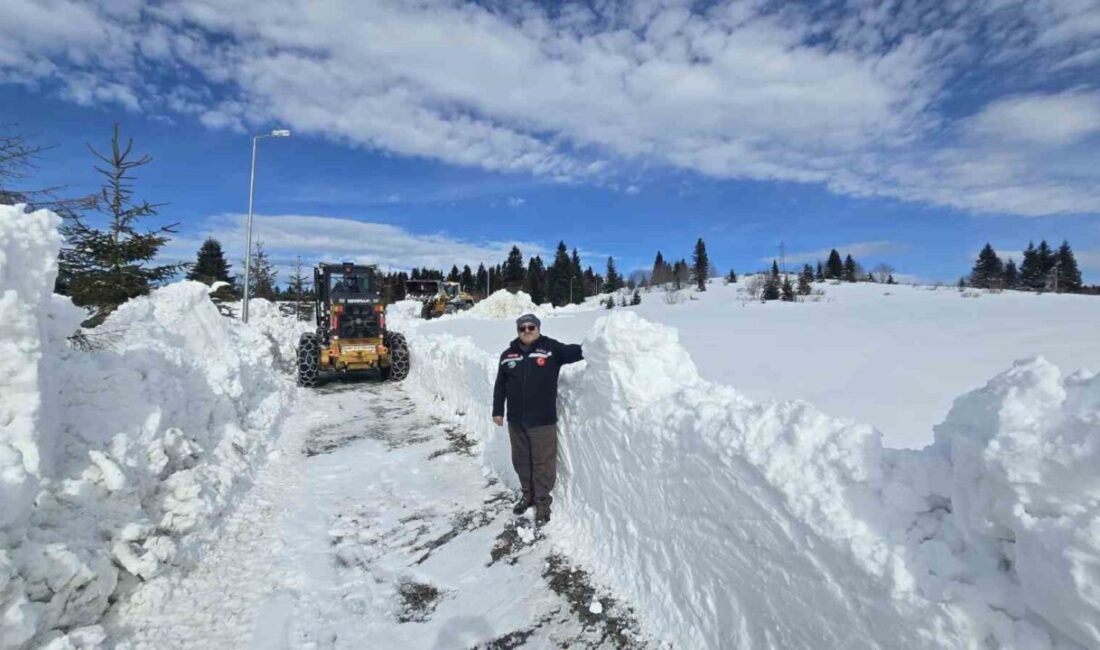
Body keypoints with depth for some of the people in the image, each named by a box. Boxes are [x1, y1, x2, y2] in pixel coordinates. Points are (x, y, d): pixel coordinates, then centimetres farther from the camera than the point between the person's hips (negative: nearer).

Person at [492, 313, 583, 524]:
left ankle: (543, 500, 23)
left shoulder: (551, 348, -6)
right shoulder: (508, 355, 5)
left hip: (543, 420, -4)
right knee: (521, 460, 18)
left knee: (543, 462, 5)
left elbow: (573, 352, -20)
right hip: (516, 420, 4)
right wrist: (497, 411, 10)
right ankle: (528, 494, 38)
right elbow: (500, 386, 11)